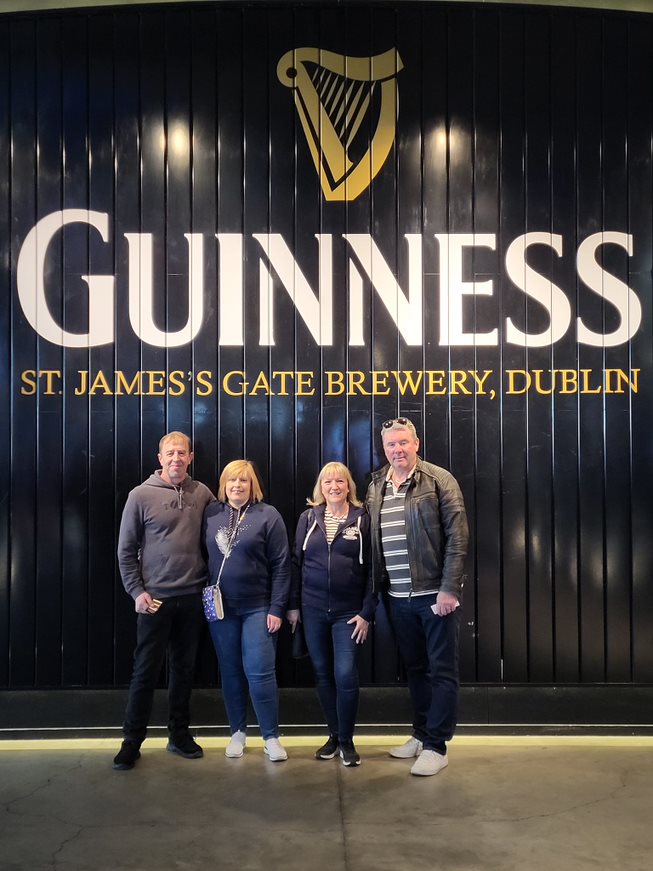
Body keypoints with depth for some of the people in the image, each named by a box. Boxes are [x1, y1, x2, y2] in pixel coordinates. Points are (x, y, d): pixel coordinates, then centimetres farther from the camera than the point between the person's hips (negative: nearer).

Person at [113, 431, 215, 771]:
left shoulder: (202, 494, 1)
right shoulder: (141, 495, -6)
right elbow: (126, 550, -3)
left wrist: (210, 583, 2)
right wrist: (137, 591, -8)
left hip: (192, 597, 3)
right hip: (154, 598, -3)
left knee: (184, 668, 13)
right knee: (145, 670, 5)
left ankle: (179, 733, 27)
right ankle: (132, 740, 19)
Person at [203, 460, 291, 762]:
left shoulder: (268, 515, -6)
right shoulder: (211, 513, 3)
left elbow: (281, 565, -7)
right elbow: (204, 555, 8)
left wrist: (277, 608, -11)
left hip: (258, 607, -3)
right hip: (220, 607, 3)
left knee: (259, 672, -4)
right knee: (230, 672, 12)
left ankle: (271, 736, 11)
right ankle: (237, 732, 27)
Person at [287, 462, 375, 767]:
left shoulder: (363, 519, -2)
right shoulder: (308, 518, 5)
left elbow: (372, 569, -3)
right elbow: (295, 563, 7)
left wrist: (367, 613, -8)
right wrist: (293, 605, 4)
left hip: (349, 611, -3)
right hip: (313, 610, 3)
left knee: (345, 675, -5)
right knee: (322, 674, 10)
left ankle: (347, 740, 15)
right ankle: (334, 734, 27)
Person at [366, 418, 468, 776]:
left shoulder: (439, 480, -8)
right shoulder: (375, 486, 9)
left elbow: (457, 536, -12)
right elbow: (373, 542, 12)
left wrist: (449, 588, -17)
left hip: (434, 594, -5)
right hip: (398, 597, 5)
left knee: (442, 670, 4)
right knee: (415, 668, 17)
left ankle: (436, 746, 14)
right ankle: (421, 734, 32)